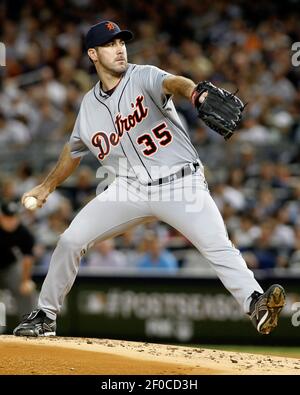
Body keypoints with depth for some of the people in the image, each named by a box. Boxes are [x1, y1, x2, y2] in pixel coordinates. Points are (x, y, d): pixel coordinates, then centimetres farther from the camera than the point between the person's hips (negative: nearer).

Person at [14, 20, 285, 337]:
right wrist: (47, 187, 32)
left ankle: (255, 303, -31)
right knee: (71, 240, -2)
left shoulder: (144, 77, -8)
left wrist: (195, 93, -56)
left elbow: (172, 83, -33)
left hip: (180, 183, -4)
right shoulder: (89, 104, 7)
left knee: (218, 246, -24)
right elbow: (74, 150, 25)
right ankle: (45, 316, 13)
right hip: (130, 189, 4)